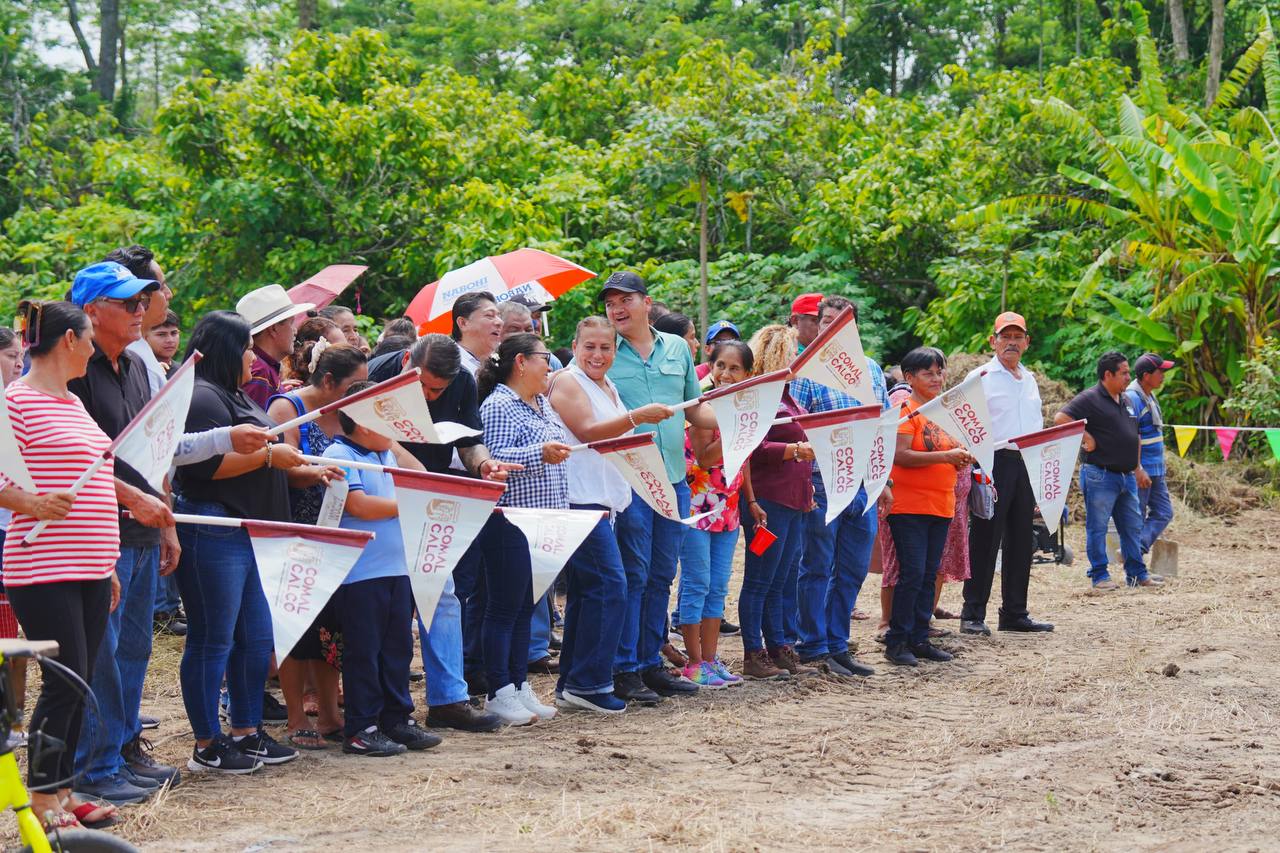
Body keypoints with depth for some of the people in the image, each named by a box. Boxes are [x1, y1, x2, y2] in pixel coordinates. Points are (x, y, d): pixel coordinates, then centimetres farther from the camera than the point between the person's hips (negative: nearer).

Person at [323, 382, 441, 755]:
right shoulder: (339, 456, -11)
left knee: (398, 645, 12)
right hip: (360, 572, -8)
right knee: (363, 651, -2)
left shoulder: (386, 456, 16)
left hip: (396, 567, 8)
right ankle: (360, 728, 5)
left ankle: (397, 719, 21)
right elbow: (359, 505, -20)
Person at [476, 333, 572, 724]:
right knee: (504, 608, -3)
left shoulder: (541, 403, 17)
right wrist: (540, 454, -35)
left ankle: (520, 686, 19)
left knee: (526, 606, 13)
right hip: (509, 526, -9)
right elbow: (495, 458, -23)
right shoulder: (497, 407, -12)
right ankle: (499, 693, 3)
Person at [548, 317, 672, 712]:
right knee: (609, 584, -16)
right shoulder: (567, 383, -8)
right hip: (579, 498, -10)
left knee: (585, 591, 11)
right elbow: (588, 431, -20)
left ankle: (571, 686, 15)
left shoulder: (609, 387, 20)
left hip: (602, 499, 10)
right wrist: (637, 416, -28)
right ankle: (589, 683, -12)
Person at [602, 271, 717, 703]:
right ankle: (623, 670, 1)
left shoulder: (676, 349, 13)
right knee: (633, 574, -5)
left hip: (674, 479, 5)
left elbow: (695, 410, 18)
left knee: (662, 575, 10)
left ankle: (651, 663, 19)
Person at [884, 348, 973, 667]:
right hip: (909, 506, -7)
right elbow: (900, 455, -20)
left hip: (941, 506, 7)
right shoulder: (906, 410, -9)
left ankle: (919, 639, 15)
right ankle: (896, 642, -1)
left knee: (928, 576, 9)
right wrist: (945, 456, -25)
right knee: (912, 574, -9)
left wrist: (961, 458, -1)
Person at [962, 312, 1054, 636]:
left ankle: (1015, 613, 16)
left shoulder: (1030, 380, 18)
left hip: (1027, 464, 7)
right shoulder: (981, 377, -3)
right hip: (994, 462, -7)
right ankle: (973, 615, -1)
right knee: (986, 539, -5)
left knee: (1021, 540, 9)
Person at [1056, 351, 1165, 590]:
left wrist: (1138, 469, 22)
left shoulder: (1125, 400, 17)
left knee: (1132, 526, 12)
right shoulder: (1090, 398, -10)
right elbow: (1061, 418, -21)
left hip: (1127, 476, 8)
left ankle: (1136, 573, 20)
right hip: (1100, 476, -8)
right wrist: (1086, 437, -19)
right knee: (1097, 527, 0)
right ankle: (1100, 575, 6)